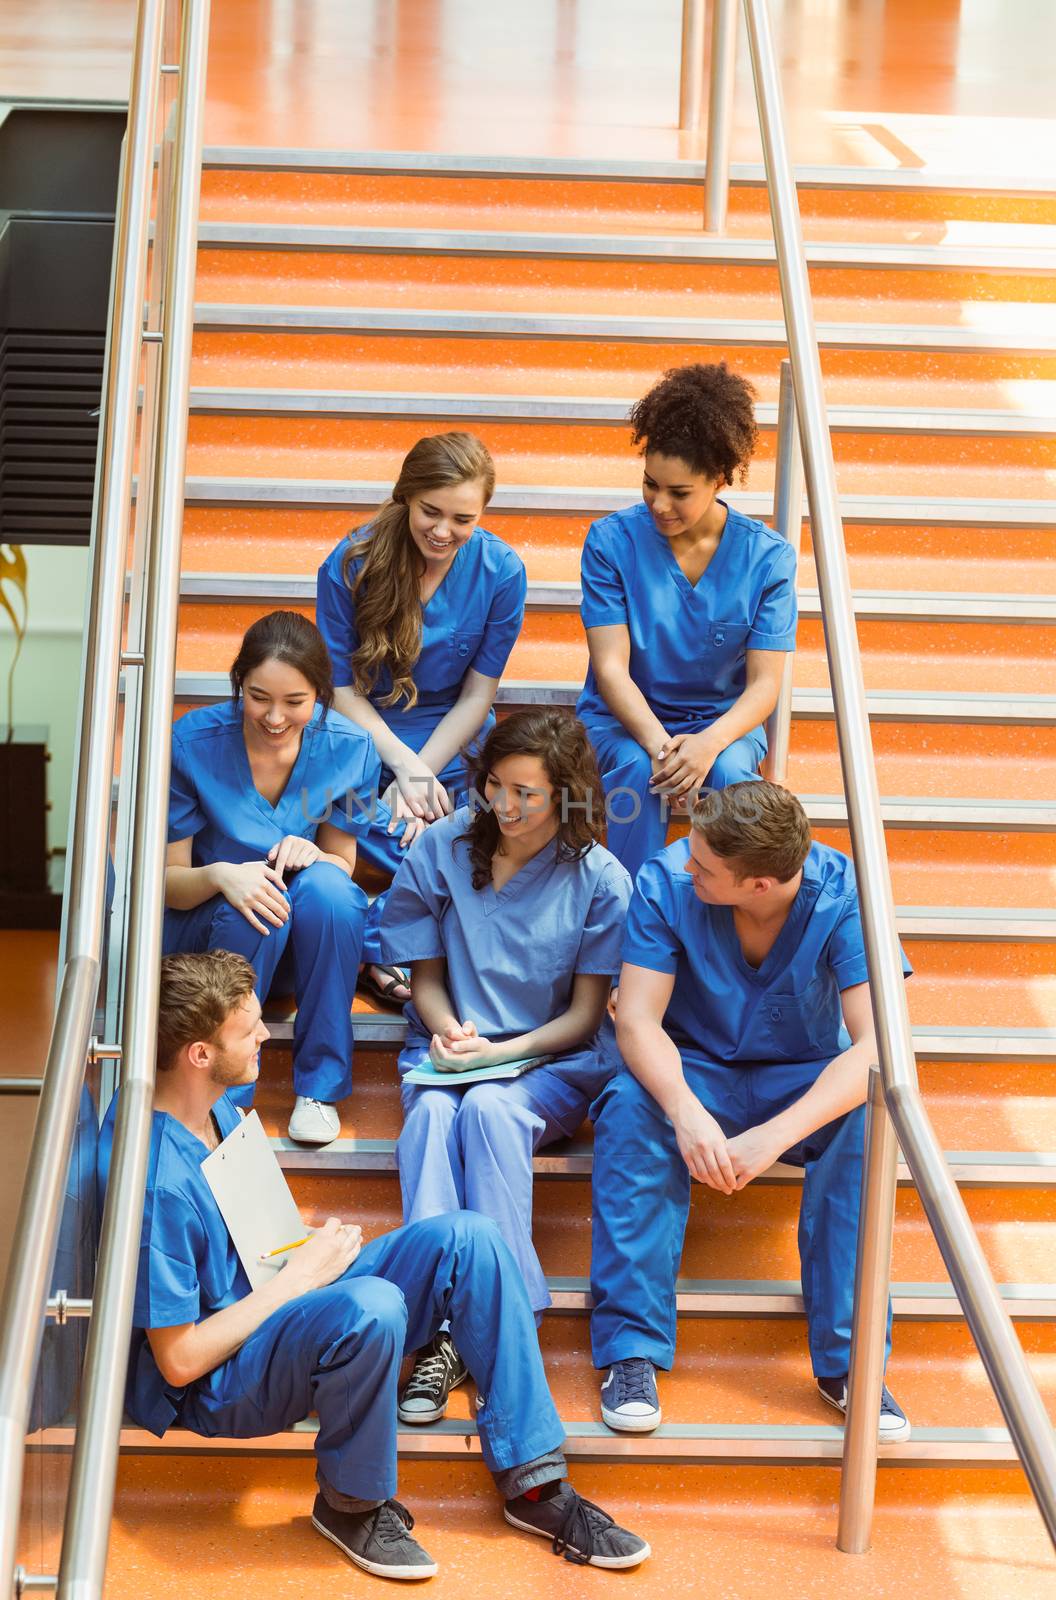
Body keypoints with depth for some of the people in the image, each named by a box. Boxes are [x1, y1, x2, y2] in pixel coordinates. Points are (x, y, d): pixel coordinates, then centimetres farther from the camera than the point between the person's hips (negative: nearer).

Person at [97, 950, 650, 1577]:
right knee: (372, 1305, -38)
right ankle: (352, 1503, -11)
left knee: (466, 1238, -8)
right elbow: (180, 1360, -24)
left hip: (274, 1301, 9)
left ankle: (535, 1480, -4)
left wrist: (309, 1245, 6)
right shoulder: (157, 1183, -28)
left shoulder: (211, 1102, 0)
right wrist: (300, 1274, -17)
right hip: (213, 1382, -9)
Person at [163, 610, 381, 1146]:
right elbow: (168, 880, -10)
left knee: (325, 885, -32)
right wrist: (220, 876, -34)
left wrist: (310, 855, -25)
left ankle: (320, 1087, -20)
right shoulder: (193, 742, -17)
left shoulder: (349, 748, -12)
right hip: (204, 930, -2)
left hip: (304, 941, 2)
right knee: (256, 906, -35)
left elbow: (342, 865, 0)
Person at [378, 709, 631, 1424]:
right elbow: (427, 977, 9)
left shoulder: (599, 880, -4)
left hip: (552, 1060, -2)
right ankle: (441, 1322, -46)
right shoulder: (442, 849, 2)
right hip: (452, 1052, 2)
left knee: (490, 1108, -36)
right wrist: (447, 1030, -13)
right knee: (432, 1112, -34)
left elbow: (585, 1012, -1)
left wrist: (500, 1053, -17)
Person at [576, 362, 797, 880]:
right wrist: (658, 744, -31)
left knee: (730, 770, -33)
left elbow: (764, 683, -10)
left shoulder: (767, 556, -6)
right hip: (624, 720, -1)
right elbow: (611, 666, -12)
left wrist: (709, 741, -30)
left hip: (720, 721, 1)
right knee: (639, 769, -34)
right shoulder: (612, 541, -8)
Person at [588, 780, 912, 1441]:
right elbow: (638, 1020, -22)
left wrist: (773, 1136, -44)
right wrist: (686, 1113, -43)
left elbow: (877, 1044, -30)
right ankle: (631, 1347, -29)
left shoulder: (843, 895, -22)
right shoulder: (666, 882, -19)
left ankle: (848, 1359, -25)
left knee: (864, 1122, -33)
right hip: (692, 1072, 0)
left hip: (802, 1081, 0)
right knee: (628, 1107, -33)